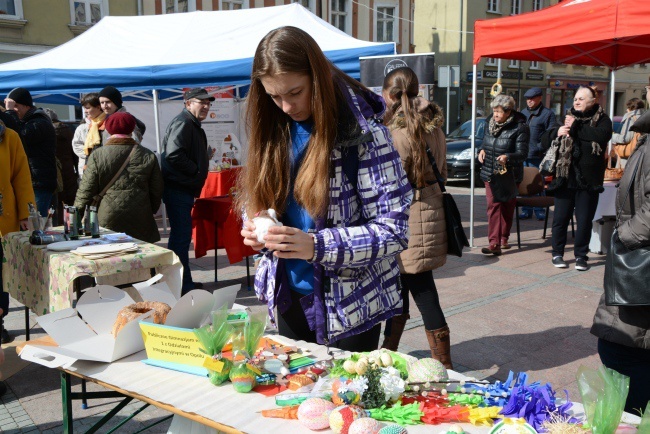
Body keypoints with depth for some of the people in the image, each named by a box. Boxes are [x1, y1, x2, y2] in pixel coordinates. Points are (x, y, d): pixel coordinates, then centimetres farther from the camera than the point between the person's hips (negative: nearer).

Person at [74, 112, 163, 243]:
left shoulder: (97, 155, -3)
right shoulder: (148, 156, 3)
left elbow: (86, 191, -2)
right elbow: (157, 191, 9)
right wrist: (150, 211, 24)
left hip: (107, 223, -1)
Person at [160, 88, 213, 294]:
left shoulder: (194, 125, 21)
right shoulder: (182, 123, -14)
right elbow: (173, 154, -28)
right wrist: (196, 171, -18)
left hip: (184, 189, 11)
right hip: (178, 189, -11)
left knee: (182, 236, 16)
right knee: (181, 236, -6)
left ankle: (184, 282, 27)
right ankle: (183, 285, 0)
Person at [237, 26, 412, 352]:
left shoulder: (363, 132, -17)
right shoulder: (273, 130, -1)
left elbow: (393, 231, -18)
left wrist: (316, 245, -30)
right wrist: (255, 227, -12)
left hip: (349, 303, -5)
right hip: (288, 296, 5)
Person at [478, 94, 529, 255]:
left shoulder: (519, 128, -12)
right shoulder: (490, 124, 6)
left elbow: (522, 153, -16)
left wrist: (507, 157, -35)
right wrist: (482, 150, 0)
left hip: (509, 174, -4)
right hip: (490, 173, 4)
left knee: (507, 207, 9)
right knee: (493, 206, -5)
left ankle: (503, 239, 25)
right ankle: (494, 242, -6)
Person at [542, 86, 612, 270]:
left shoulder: (602, 120, 3)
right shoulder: (567, 118, 13)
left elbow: (601, 136, -20)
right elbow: (545, 142, 12)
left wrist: (576, 127, -15)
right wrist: (557, 133, -9)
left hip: (588, 179, -2)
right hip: (565, 178, 2)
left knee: (584, 220, 5)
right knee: (560, 218, 5)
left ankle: (581, 255, 17)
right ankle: (557, 253, 18)